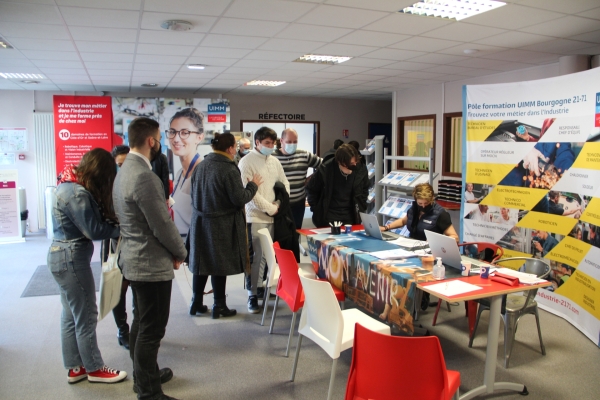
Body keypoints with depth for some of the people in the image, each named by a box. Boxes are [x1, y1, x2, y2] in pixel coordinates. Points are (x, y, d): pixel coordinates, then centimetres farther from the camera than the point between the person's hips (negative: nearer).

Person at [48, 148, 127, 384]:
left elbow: (94, 220, 6)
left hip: (63, 255, 10)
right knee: (86, 316, 4)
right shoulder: (77, 194, -23)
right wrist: (121, 228, -9)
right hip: (72, 257, -10)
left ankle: (75, 367, 29)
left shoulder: (71, 185, 7)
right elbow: (94, 231, -20)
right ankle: (94, 369, 19)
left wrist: (113, 222, -8)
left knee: (72, 315, 17)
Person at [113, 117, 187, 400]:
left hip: (134, 260, 10)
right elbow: (163, 225, -22)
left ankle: (144, 375, 39)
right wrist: (180, 253, -4)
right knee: (151, 330, 2)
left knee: (141, 322, 22)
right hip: (152, 264, -10)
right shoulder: (144, 177, -23)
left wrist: (173, 251, 10)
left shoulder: (125, 170, 8)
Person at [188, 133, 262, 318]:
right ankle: (219, 306, 16)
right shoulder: (229, 169, -18)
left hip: (200, 221, 6)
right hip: (222, 225, -6)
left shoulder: (201, 166, 3)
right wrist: (253, 185, 0)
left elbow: (194, 194, 12)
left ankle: (196, 303, 26)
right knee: (220, 265, 5)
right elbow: (240, 199, -16)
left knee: (202, 263, 15)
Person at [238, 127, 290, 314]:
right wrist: (271, 208, -10)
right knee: (256, 258, -2)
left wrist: (281, 204, 2)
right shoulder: (247, 162, -7)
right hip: (256, 217, -5)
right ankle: (252, 295, 9)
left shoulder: (274, 161, 13)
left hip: (274, 216, 6)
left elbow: (285, 184, 19)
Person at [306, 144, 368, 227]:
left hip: (350, 218, 2)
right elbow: (311, 189, 0)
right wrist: (317, 210, -1)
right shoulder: (325, 170, -14)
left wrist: (361, 208, 5)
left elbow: (364, 190, 11)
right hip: (328, 218, -2)